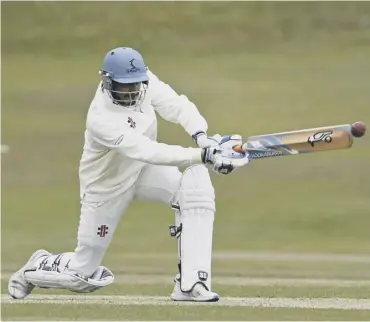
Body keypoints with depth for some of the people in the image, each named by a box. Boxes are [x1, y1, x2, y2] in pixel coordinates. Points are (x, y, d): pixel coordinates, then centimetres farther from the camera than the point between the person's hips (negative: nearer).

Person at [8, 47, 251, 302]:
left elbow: (176, 106, -20)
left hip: (144, 169, 6)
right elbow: (151, 152, -45)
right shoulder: (101, 120, -37)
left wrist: (202, 137, -41)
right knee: (83, 273, 3)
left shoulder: (144, 80, -19)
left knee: (197, 188, -24)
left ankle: (190, 284, -21)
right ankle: (39, 266, 39)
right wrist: (204, 155, -53)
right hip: (107, 186, -5)